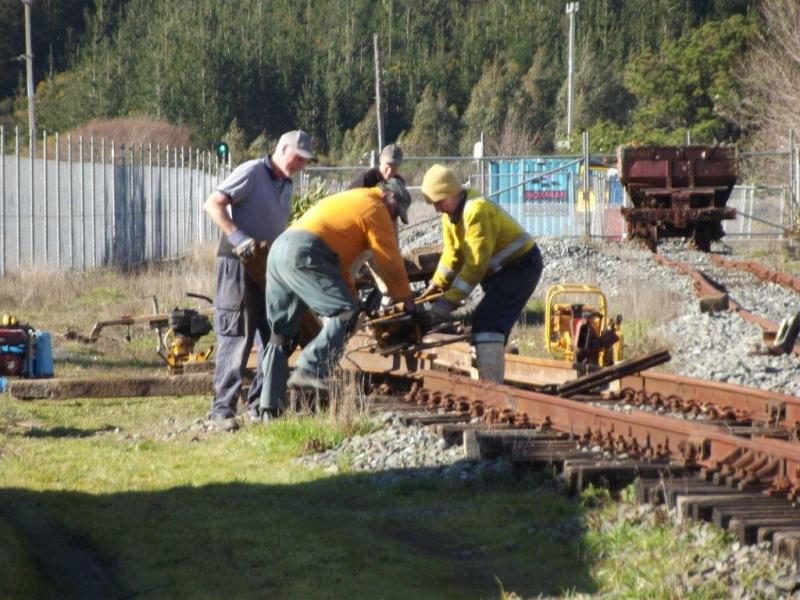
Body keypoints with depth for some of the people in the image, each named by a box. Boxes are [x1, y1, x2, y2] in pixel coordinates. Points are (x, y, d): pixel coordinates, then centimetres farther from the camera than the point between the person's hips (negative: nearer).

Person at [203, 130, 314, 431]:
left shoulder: (286, 187, 17)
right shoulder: (251, 172, -9)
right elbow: (213, 204, -17)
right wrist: (239, 238, -26)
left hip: (268, 268, 8)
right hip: (238, 263, -8)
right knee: (236, 338, -9)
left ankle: (259, 401, 16)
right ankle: (223, 408, -7)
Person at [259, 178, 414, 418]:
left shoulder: (351, 201, 33)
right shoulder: (375, 209, 5)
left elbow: (338, 256, 36)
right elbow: (390, 260, 5)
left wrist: (350, 294, 35)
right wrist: (407, 299, 15)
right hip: (303, 254, -9)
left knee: (280, 333, 11)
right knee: (346, 312, -11)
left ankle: (270, 406, 8)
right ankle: (309, 370, -21)